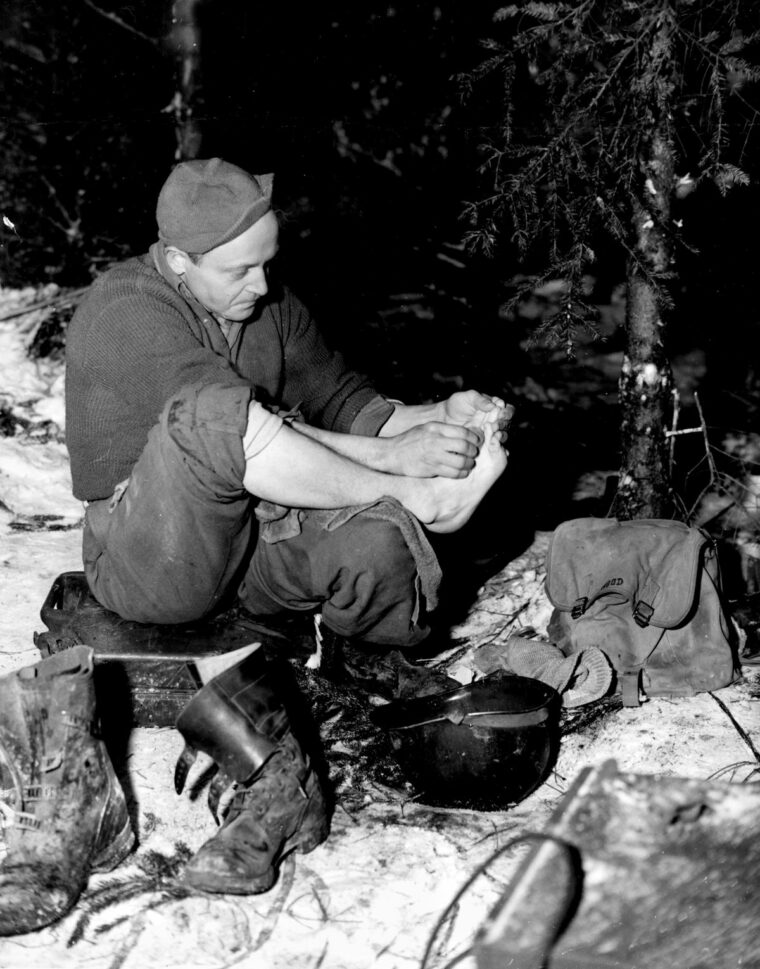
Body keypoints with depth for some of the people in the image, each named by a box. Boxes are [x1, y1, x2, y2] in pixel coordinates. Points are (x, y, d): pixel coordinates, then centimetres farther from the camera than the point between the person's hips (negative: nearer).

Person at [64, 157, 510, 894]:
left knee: (374, 538, -26)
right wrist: (395, 461, -27)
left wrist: (438, 417, -8)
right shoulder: (125, 310, -15)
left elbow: (341, 400, 12)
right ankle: (421, 499, -19)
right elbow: (229, 427, -26)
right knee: (213, 411, -34)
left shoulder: (270, 305, 8)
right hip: (147, 563, -6)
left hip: (256, 542, 6)